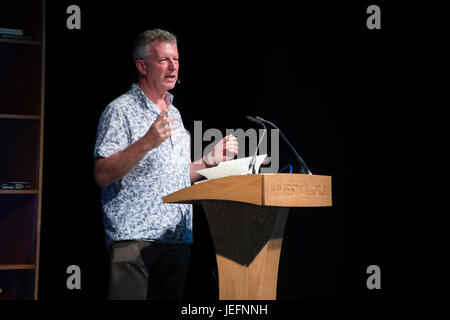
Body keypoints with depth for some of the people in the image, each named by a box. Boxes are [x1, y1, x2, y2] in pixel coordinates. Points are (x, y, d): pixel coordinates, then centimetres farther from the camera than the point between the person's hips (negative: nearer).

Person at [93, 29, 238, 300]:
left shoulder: (174, 114, 20)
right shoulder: (121, 110, -5)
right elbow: (102, 175, -15)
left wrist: (211, 161, 12)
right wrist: (147, 142, -24)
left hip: (178, 242, 7)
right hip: (134, 239, -7)